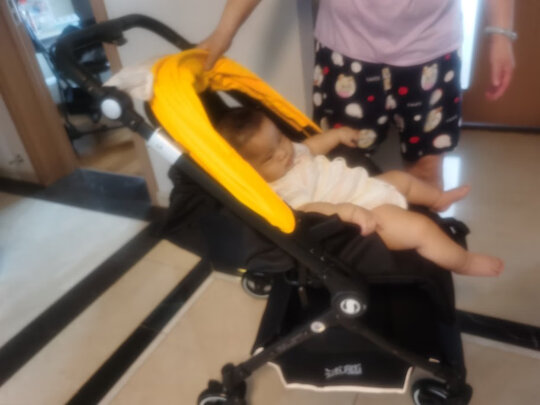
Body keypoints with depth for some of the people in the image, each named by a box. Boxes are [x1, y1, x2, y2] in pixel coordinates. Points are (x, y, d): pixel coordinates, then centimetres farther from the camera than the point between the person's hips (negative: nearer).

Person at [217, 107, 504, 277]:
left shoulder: (289, 152, 2)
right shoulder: (281, 192, -27)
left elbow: (311, 146, 22)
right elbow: (309, 211, -39)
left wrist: (337, 134, 19)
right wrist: (344, 211, -50)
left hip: (365, 188, 11)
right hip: (368, 218, -11)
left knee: (400, 178, 30)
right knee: (421, 227, -18)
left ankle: (438, 198, 59)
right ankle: (464, 262, 9)